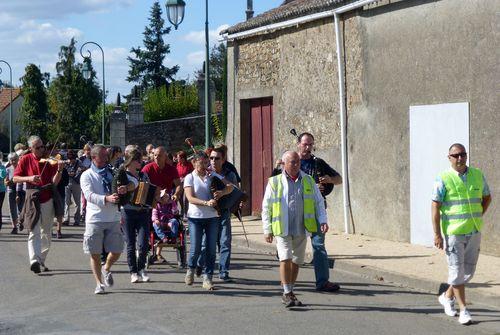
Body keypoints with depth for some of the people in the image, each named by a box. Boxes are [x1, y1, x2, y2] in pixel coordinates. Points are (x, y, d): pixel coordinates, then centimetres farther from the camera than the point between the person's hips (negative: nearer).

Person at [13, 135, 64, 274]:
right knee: (34, 232, -14)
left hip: (48, 201, 2)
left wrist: (59, 170, -27)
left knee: (46, 234, 12)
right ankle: (34, 261, -25)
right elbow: (15, 178, 0)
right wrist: (29, 178, -17)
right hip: (33, 201, -2)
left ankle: (42, 261, 25)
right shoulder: (26, 160, 0)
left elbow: (55, 182, -9)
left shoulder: (49, 160, -1)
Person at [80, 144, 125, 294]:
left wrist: (126, 187, -16)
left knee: (116, 251, 3)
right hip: (95, 219, -3)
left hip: (113, 218, 3)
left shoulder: (112, 172, 10)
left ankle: (106, 269, 35)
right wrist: (107, 199, -34)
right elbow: (89, 195, -17)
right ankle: (99, 283, 19)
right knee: (95, 254, 3)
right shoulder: (87, 175, -2)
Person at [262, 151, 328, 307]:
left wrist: (322, 221, -1)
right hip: (282, 229, -3)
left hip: (301, 229, 3)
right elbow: (266, 208, 4)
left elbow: (319, 202, 13)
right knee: (285, 259, -13)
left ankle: (290, 292, 22)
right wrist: (267, 230, -1)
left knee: (296, 261, 9)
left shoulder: (308, 181, 9)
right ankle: (287, 293, -6)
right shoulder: (274, 182, 1)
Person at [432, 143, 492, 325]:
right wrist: (437, 234, -14)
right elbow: (435, 207, -9)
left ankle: (447, 296, 33)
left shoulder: (477, 175, 6)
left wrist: (478, 216, 10)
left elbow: (487, 197, 22)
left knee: (469, 270, 12)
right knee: (457, 270, -3)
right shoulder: (443, 179, -7)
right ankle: (463, 310, 4)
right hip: (453, 233, -5)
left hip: (474, 232, 5)